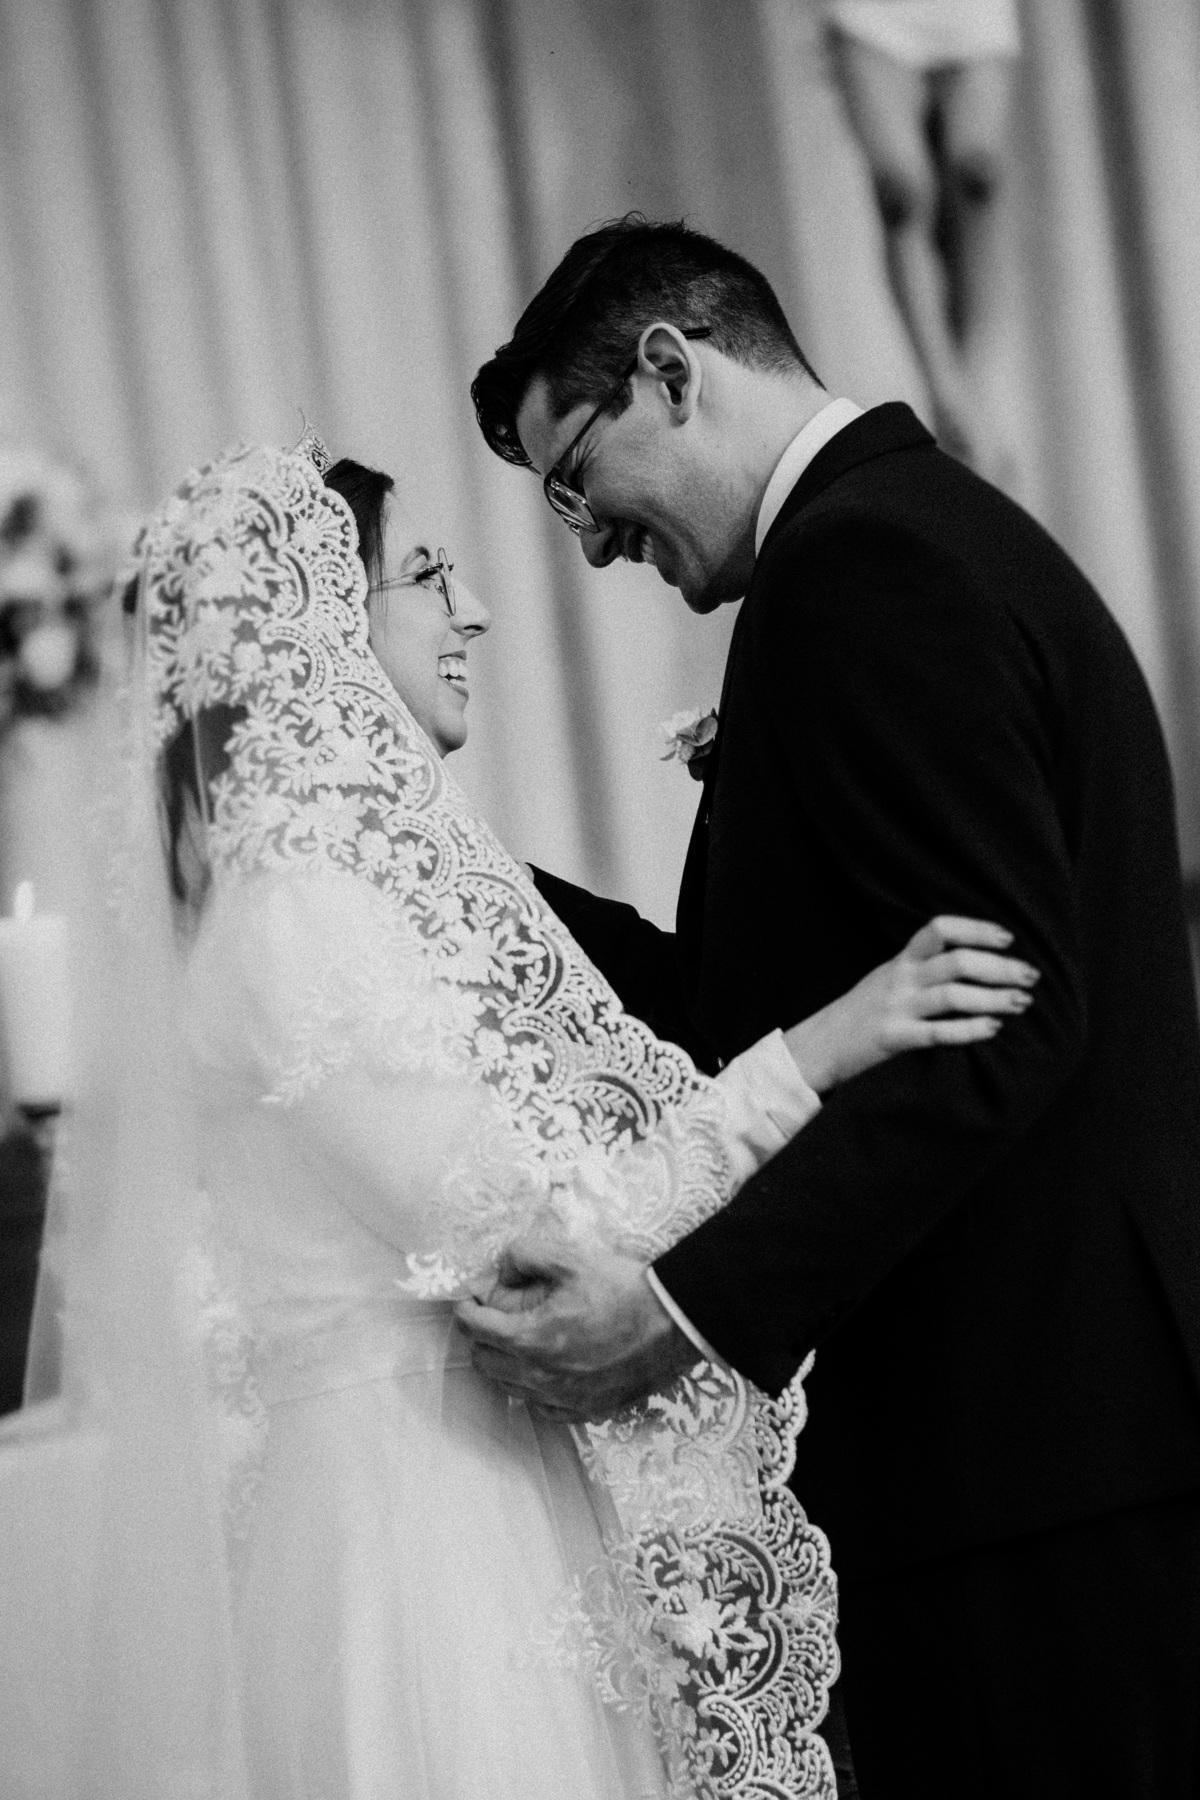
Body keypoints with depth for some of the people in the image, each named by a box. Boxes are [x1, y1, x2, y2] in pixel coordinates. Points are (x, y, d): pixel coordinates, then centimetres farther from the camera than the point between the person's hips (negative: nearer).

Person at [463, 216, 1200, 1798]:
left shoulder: (860, 559, -11)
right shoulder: (942, 524, 20)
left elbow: (1003, 1014, -21)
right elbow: (768, 1002, 19)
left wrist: (690, 1307, -26)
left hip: (1015, 1433, -10)